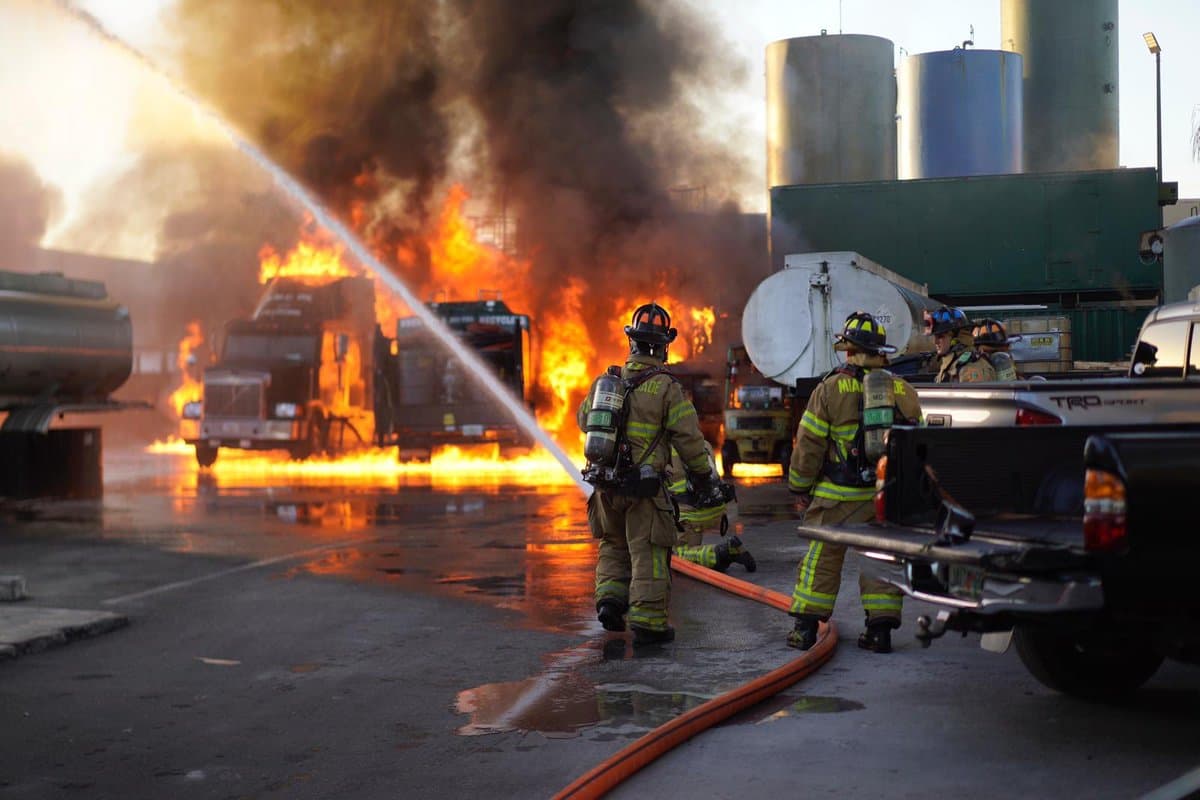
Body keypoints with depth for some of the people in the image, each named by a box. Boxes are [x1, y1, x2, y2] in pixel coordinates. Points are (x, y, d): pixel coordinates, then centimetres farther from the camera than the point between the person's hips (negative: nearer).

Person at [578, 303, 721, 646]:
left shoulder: (606, 380, 2)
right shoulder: (666, 388, -12)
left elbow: (584, 420, 18)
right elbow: (689, 439, -11)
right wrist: (705, 477, 4)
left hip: (606, 485, 5)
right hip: (643, 489, -5)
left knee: (613, 545, 24)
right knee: (648, 554, 4)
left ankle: (609, 600, 11)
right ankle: (647, 622, 5)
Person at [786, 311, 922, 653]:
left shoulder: (831, 390, -9)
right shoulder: (904, 391, 4)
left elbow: (809, 445, -6)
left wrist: (800, 487, 6)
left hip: (838, 496, -3)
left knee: (822, 557, 5)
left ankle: (806, 627, 8)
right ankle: (881, 627, 10)